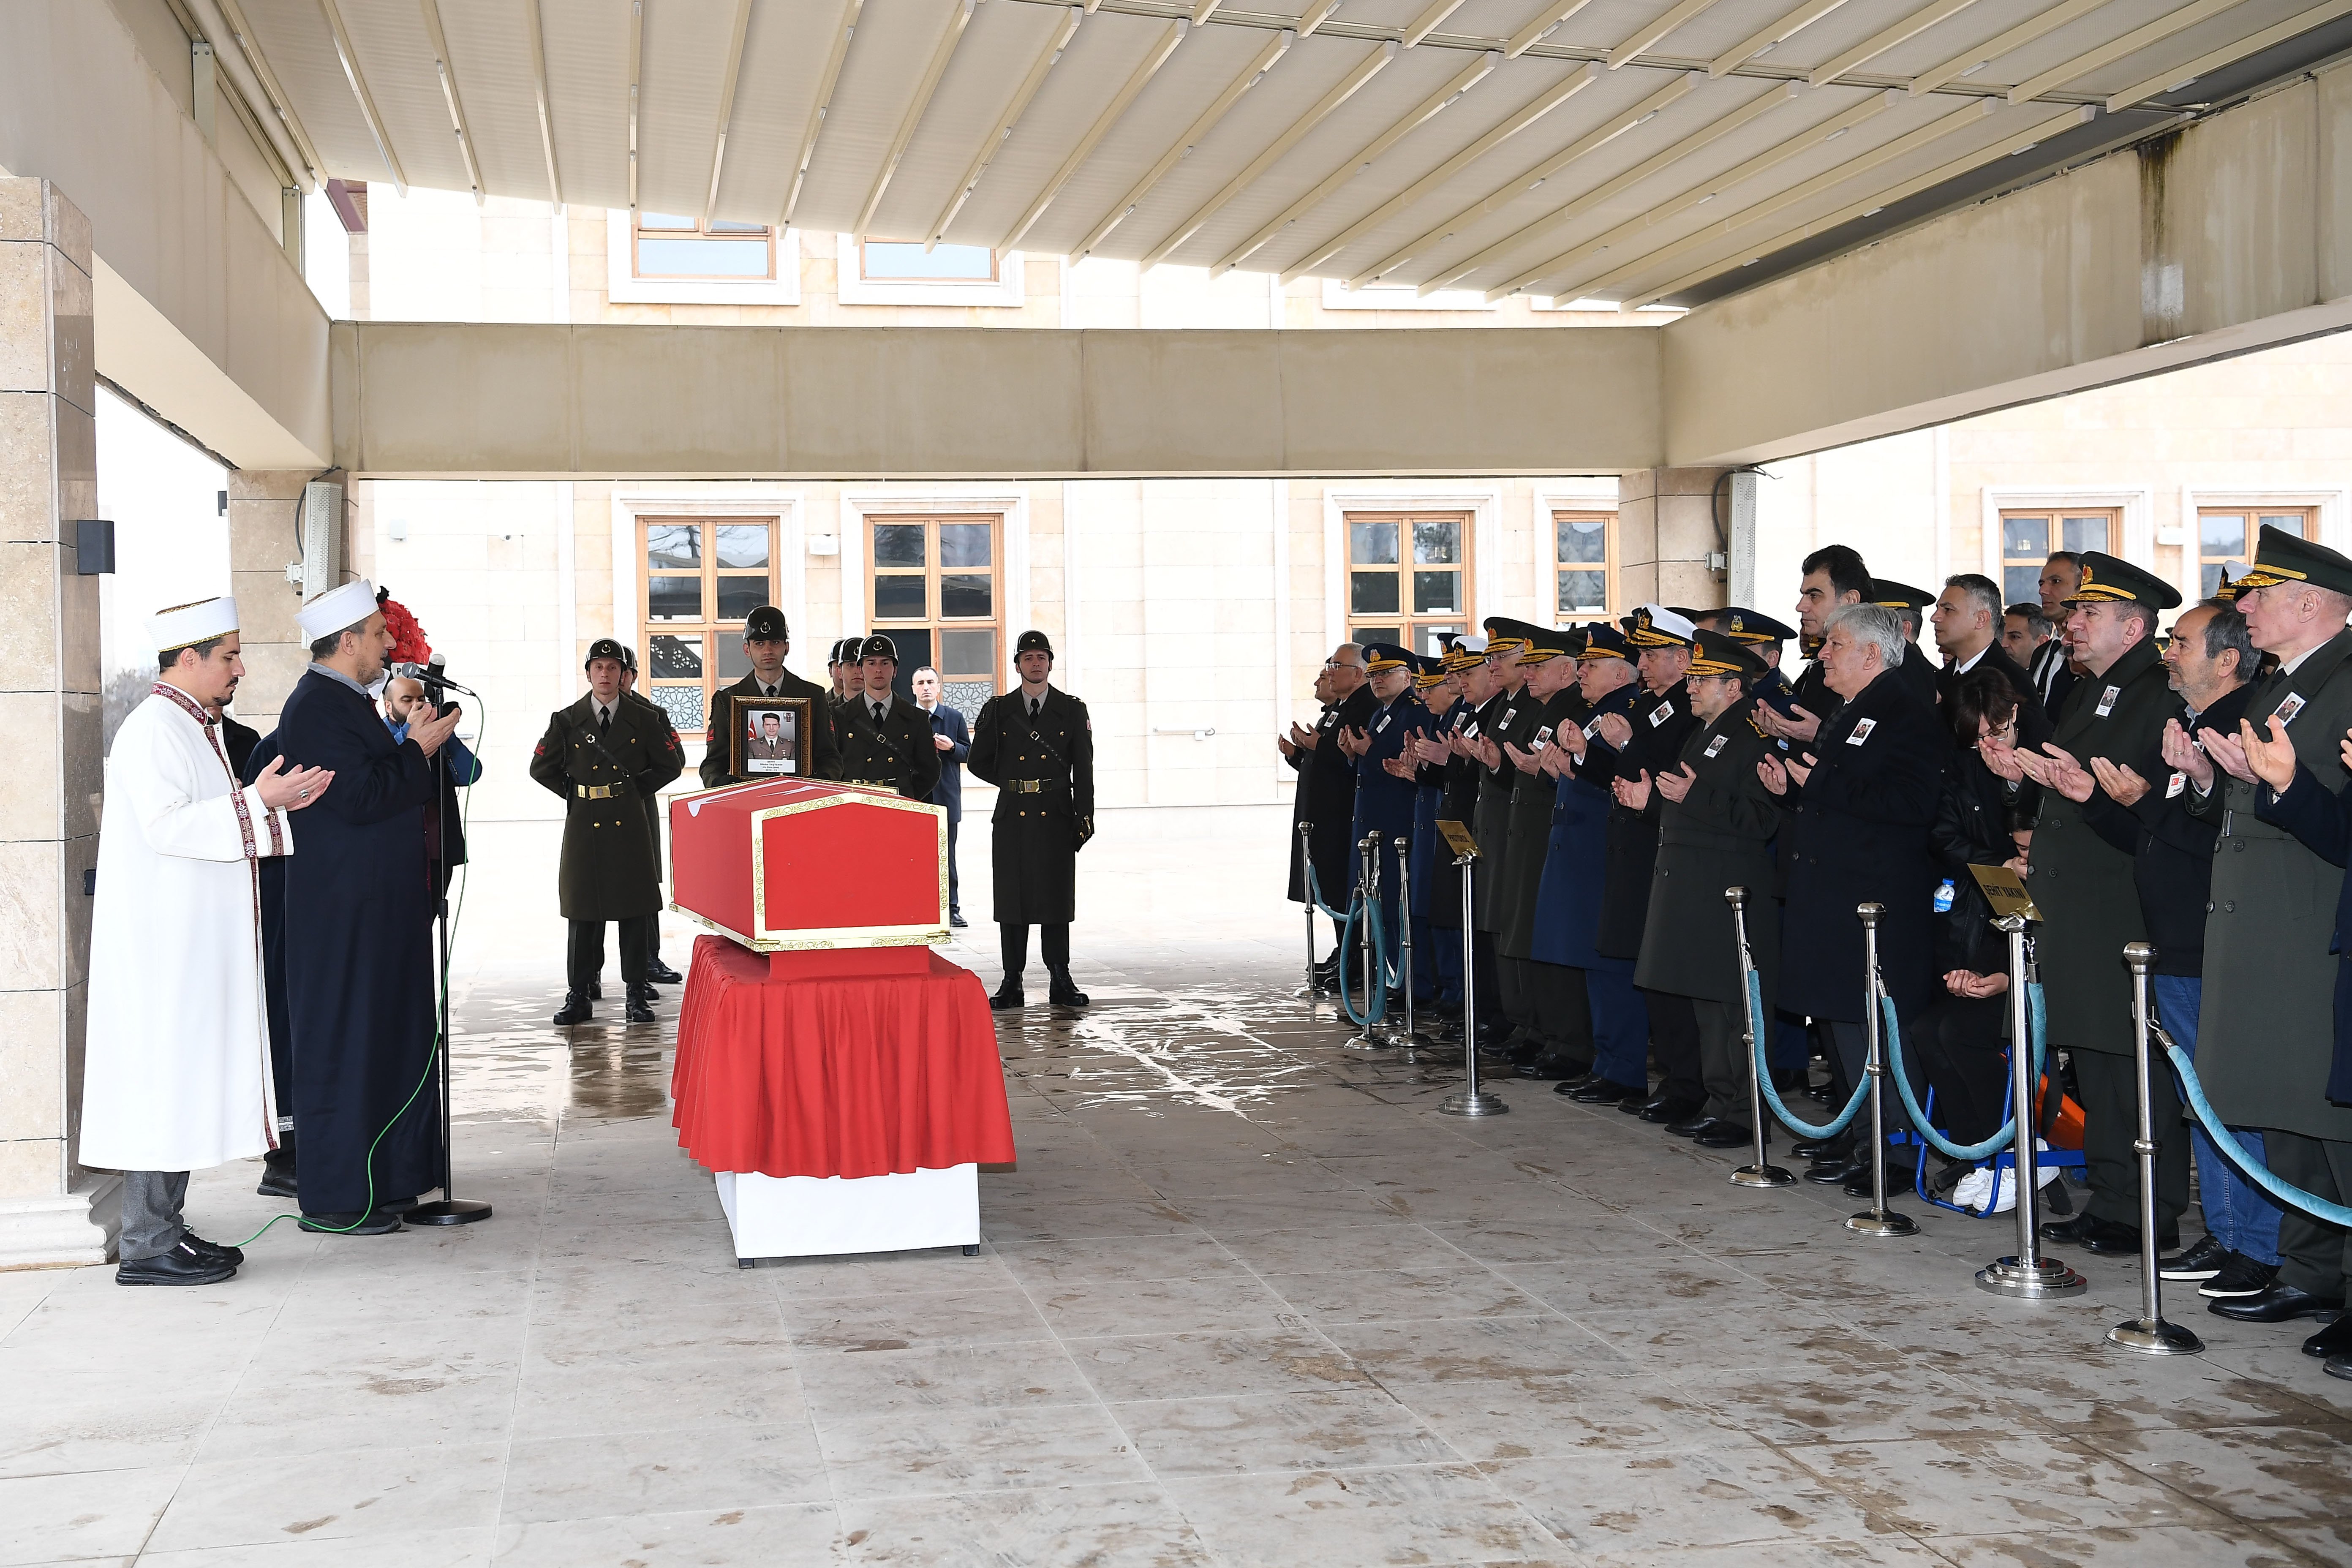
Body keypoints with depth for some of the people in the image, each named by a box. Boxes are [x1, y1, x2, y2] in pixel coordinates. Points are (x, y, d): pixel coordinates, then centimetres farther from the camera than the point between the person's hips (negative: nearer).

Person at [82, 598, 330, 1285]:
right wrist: (256, 802, -21)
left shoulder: (195, 727, 17)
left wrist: (273, 803, 10)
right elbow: (166, 826, -22)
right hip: (163, 943, -10)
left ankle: (165, 1226, 18)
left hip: (194, 943, 10)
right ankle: (147, 1246, -3)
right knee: (164, 1079, -7)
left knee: (184, 1080, 12)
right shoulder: (154, 729, -14)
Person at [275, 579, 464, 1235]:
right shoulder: (316, 708, -16)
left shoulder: (347, 701, 16)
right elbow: (359, 798, -22)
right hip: (343, 910, -11)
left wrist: (414, 744, 9)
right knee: (343, 1049, -4)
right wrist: (418, 750, -13)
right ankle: (334, 1200, 4)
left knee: (386, 1039, 15)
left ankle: (383, 1181, 24)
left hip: (379, 904, 11)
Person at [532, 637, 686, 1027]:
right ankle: (578, 996, 6)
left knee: (635, 911, 1)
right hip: (583, 829, 0)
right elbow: (542, 769, 12)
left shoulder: (642, 720, 6)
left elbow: (670, 765, 13)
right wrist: (576, 793, 7)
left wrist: (636, 789, 7)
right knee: (582, 911, 1)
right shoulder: (566, 720, 6)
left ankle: (637, 994, 7)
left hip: (628, 827, 0)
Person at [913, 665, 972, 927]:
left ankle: (952, 909, 6)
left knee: (947, 854, 2)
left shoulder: (955, 717, 8)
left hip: (946, 796, 1)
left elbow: (968, 752, 9)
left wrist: (952, 746, -11)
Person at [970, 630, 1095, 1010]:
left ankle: (1061, 981, 8)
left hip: (1056, 819, -1)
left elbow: (1083, 770, 2)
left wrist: (1084, 819, -4)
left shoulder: (1072, 711, 6)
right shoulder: (998, 711, 7)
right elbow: (978, 762, 13)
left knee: (1057, 897, 1)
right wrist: (1014, 784, 8)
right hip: (1012, 818, 1)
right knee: (1011, 897, 2)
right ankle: (1012, 984, 7)